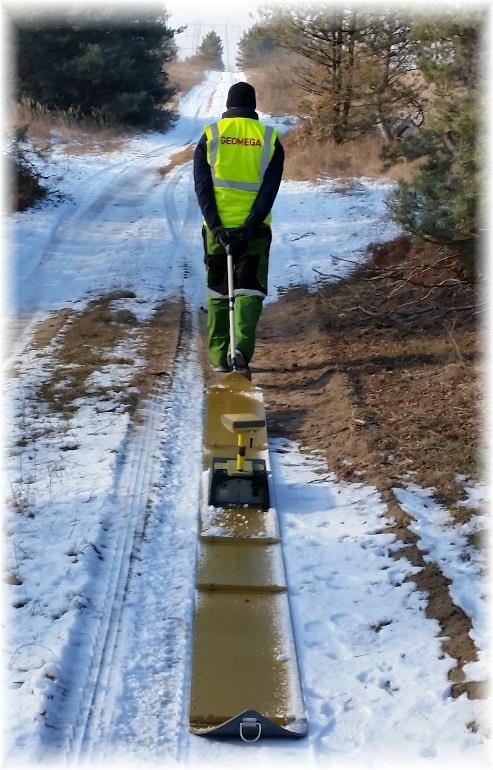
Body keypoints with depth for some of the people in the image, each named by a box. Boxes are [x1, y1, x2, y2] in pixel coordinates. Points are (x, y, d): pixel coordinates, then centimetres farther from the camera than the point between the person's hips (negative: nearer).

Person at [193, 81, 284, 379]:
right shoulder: (270, 139, 3)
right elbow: (270, 189, -7)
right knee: (250, 289, 3)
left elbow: (202, 186, -6)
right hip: (255, 228, -1)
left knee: (218, 291, 13)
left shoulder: (210, 135, 3)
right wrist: (250, 227, -12)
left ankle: (219, 357, 16)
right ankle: (241, 348, -19)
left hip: (218, 226, 1)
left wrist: (216, 225, -10)